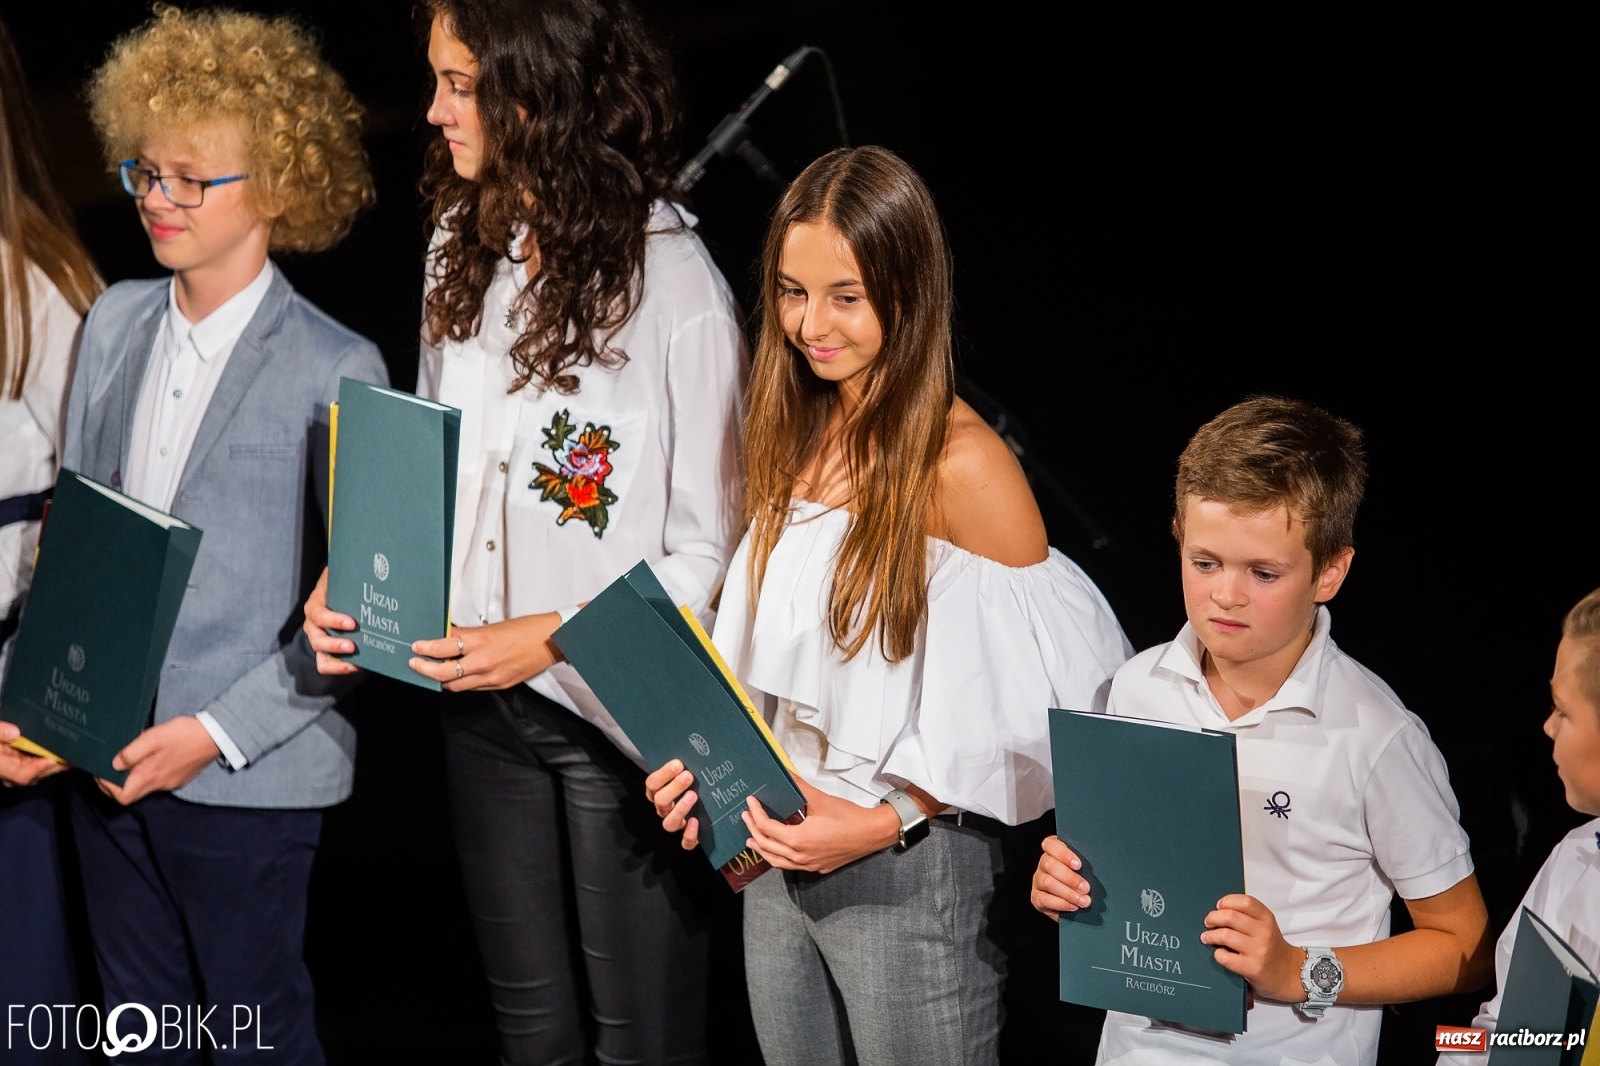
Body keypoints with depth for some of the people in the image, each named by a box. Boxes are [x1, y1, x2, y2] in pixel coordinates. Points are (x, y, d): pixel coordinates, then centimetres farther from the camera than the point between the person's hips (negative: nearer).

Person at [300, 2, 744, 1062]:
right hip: (483, 697, 6)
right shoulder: (463, 251, 4)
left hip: (621, 708, -6)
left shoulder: (675, 287, -18)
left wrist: (551, 639, -21)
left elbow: (710, 549, -14)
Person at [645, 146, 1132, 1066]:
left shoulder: (961, 463, -16)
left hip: (910, 867, -6)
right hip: (779, 846, 7)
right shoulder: (794, 435, 6)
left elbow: (1029, 712, -14)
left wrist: (885, 823, -19)